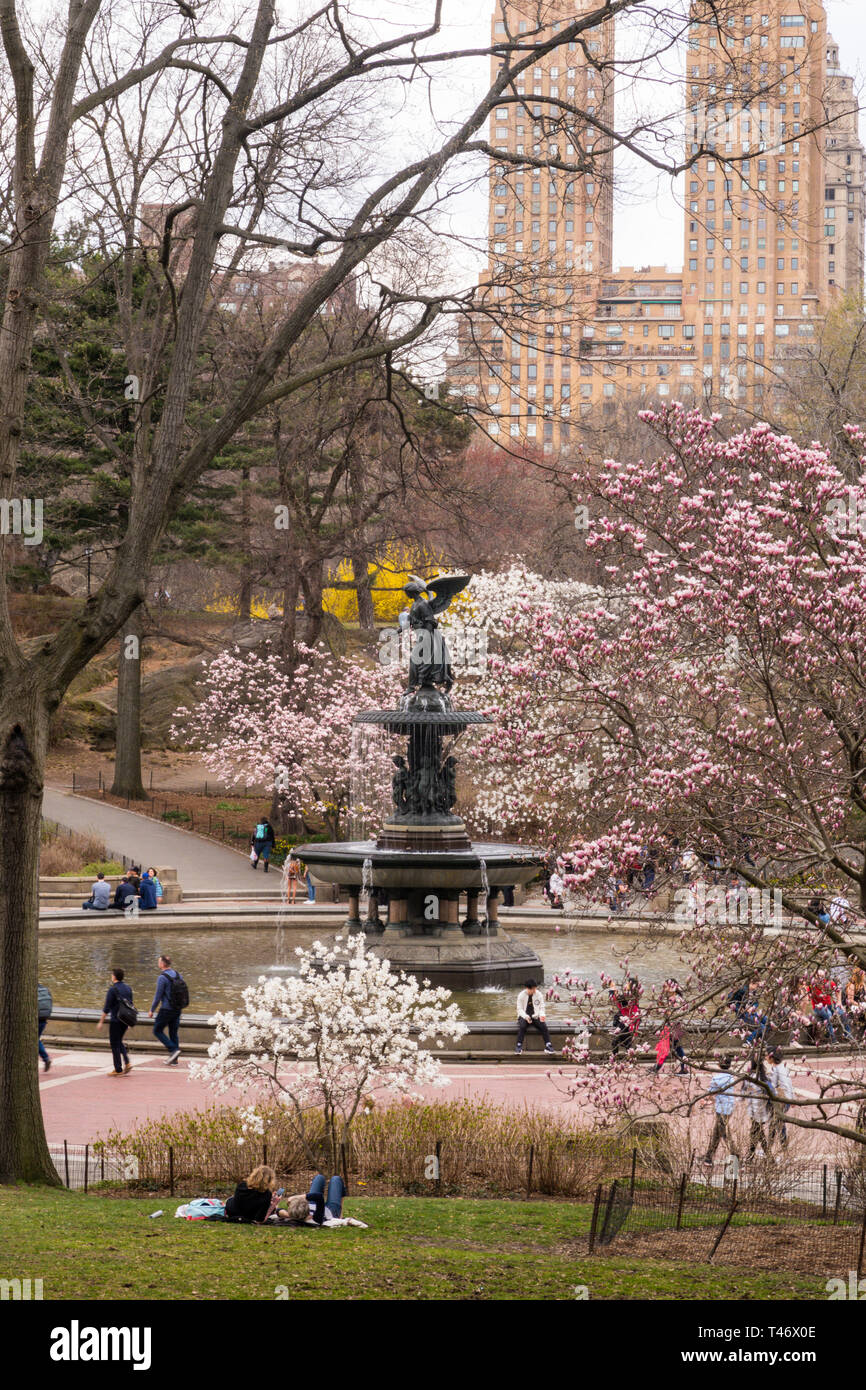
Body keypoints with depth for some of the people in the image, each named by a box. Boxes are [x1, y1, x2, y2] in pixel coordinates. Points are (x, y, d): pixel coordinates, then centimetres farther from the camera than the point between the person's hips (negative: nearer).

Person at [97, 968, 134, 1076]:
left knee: (114, 1044, 3)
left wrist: (101, 1022, -6)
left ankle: (118, 1069, 3)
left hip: (115, 1020, -7)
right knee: (119, 1042, 21)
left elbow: (107, 1008, -14)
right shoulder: (128, 988, 8)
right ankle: (127, 1062, 4)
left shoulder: (112, 990, -13)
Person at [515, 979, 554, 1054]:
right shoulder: (521, 995, -3)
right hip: (524, 1017, -2)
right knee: (522, 1026, -34)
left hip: (535, 1016, 2)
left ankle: (548, 1046, -26)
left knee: (544, 1026, -26)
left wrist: (541, 1015, -12)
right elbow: (519, 1009, -3)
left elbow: (541, 1007, 9)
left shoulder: (538, 994, 3)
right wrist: (525, 1016, -22)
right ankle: (519, 1046, -33)